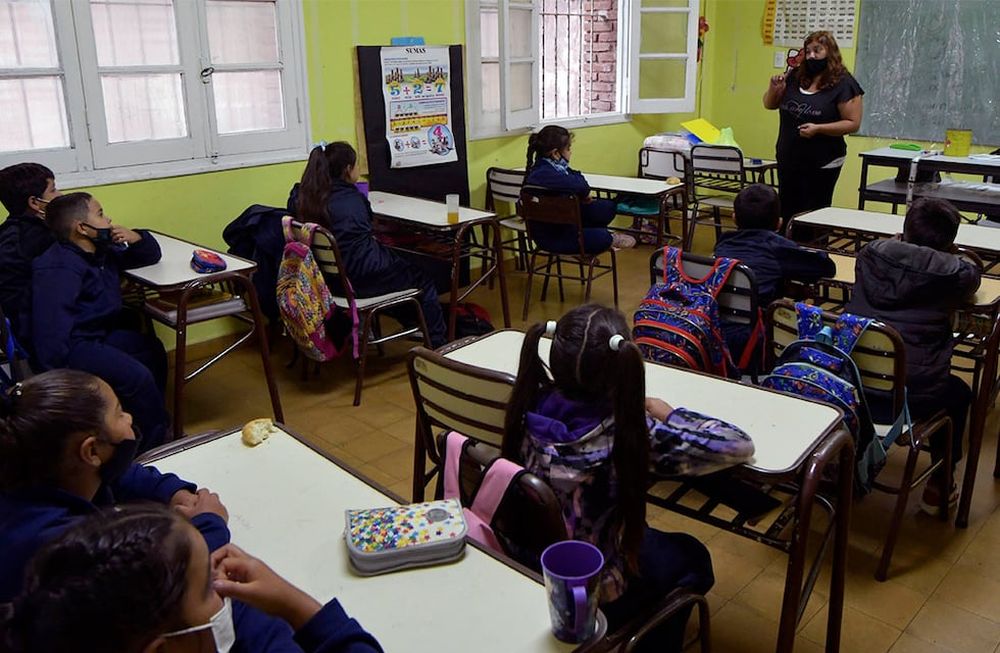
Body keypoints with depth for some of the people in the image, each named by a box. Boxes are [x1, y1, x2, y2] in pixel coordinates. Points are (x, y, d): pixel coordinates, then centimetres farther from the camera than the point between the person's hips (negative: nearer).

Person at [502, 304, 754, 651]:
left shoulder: (530, 409, -18)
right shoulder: (629, 434, -31)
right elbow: (739, 446, -21)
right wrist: (668, 414, -9)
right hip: (593, 596, -4)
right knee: (692, 558, 24)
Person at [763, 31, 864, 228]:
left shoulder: (843, 84, -7)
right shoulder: (795, 78, 6)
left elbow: (853, 123, -10)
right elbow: (770, 104, 17)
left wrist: (818, 129, -21)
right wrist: (773, 89, -5)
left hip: (822, 165, -5)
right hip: (788, 161, 5)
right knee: (786, 214, 11)